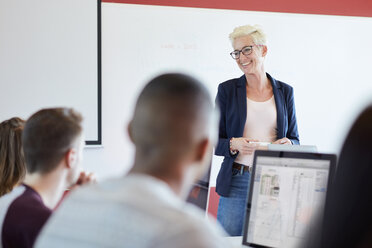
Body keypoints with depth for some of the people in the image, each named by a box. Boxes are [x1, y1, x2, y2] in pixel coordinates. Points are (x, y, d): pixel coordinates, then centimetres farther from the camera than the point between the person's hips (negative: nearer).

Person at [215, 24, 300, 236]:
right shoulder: (227, 90, 4)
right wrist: (233, 145, -17)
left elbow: (295, 140, 12)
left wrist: (288, 144, -10)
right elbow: (213, 141, 3)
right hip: (237, 181, -1)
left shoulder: (285, 91, 9)